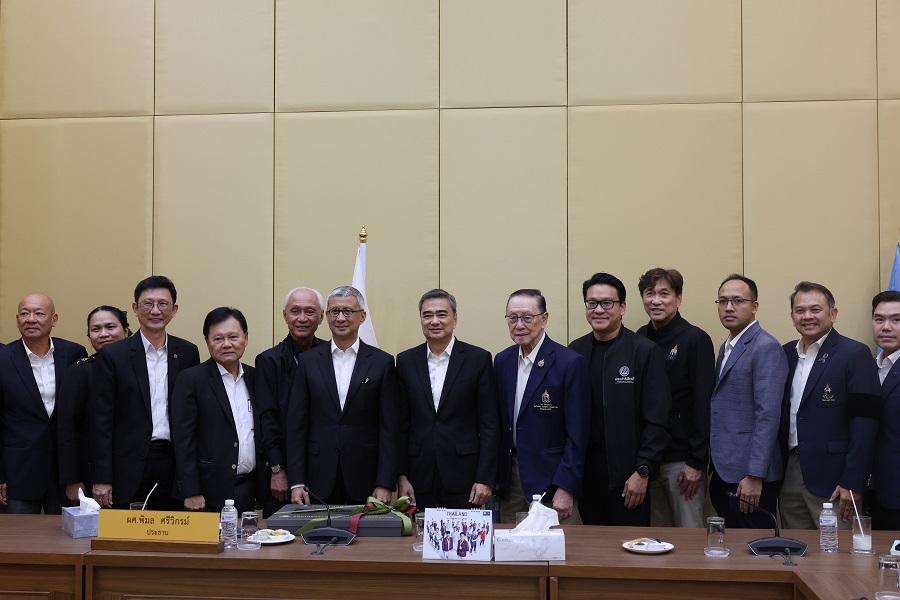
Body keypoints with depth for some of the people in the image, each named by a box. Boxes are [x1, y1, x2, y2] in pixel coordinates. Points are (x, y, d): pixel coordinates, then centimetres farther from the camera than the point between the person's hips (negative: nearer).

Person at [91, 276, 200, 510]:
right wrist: (102, 478, -7)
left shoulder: (188, 353, 7)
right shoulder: (113, 355, 0)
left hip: (174, 465, 2)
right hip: (129, 469, -2)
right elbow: (101, 420, -2)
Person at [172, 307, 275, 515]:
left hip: (249, 490, 4)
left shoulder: (255, 378, 10)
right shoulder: (191, 379, -4)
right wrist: (191, 493, -13)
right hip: (211, 493, -4)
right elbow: (183, 440, -8)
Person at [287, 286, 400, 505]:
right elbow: (296, 425, 4)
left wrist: (385, 485, -7)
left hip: (365, 482, -1)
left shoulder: (382, 362, 2)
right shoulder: (309, 361, 6)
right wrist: (296, 483, -2)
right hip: (319, 482, 1)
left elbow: (389, 429, -1)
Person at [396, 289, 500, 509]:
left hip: (463, 477, -2)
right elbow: (401, 425, 8)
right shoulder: (406, 361, 8)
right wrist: (401, 477, 1)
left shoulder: (478, 359, 0)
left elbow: (490, 425, -2)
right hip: (419, 481, 2)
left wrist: (486, 479, -7)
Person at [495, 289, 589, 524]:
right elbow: (500, 423, 12)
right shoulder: (503, 361, 8)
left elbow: (577, 433, -11)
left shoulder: (571, 363, -11)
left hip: (550, 479, -5)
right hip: (510, 480, 5)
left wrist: (566, 488, -15)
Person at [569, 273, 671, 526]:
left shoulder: (644, 351, -4)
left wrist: (643, 472, -11)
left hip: (627, 474, -4)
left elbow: (657, 419, -7)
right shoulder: (575, 351, 8)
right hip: (585, 472, 4)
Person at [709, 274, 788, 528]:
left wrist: (754, 476, -20)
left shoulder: (766, 348, -12)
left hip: (749, 477, -8)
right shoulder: (727, 347, 16)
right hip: (723, 472, 8)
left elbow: (768, 415, -18)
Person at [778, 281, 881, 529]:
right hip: (789, 474, 6)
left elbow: (865, 423, -12)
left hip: (831, 480, -5)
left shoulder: (855, 355, -8)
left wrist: (852, 483, -15)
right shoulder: (786, 354, 11)